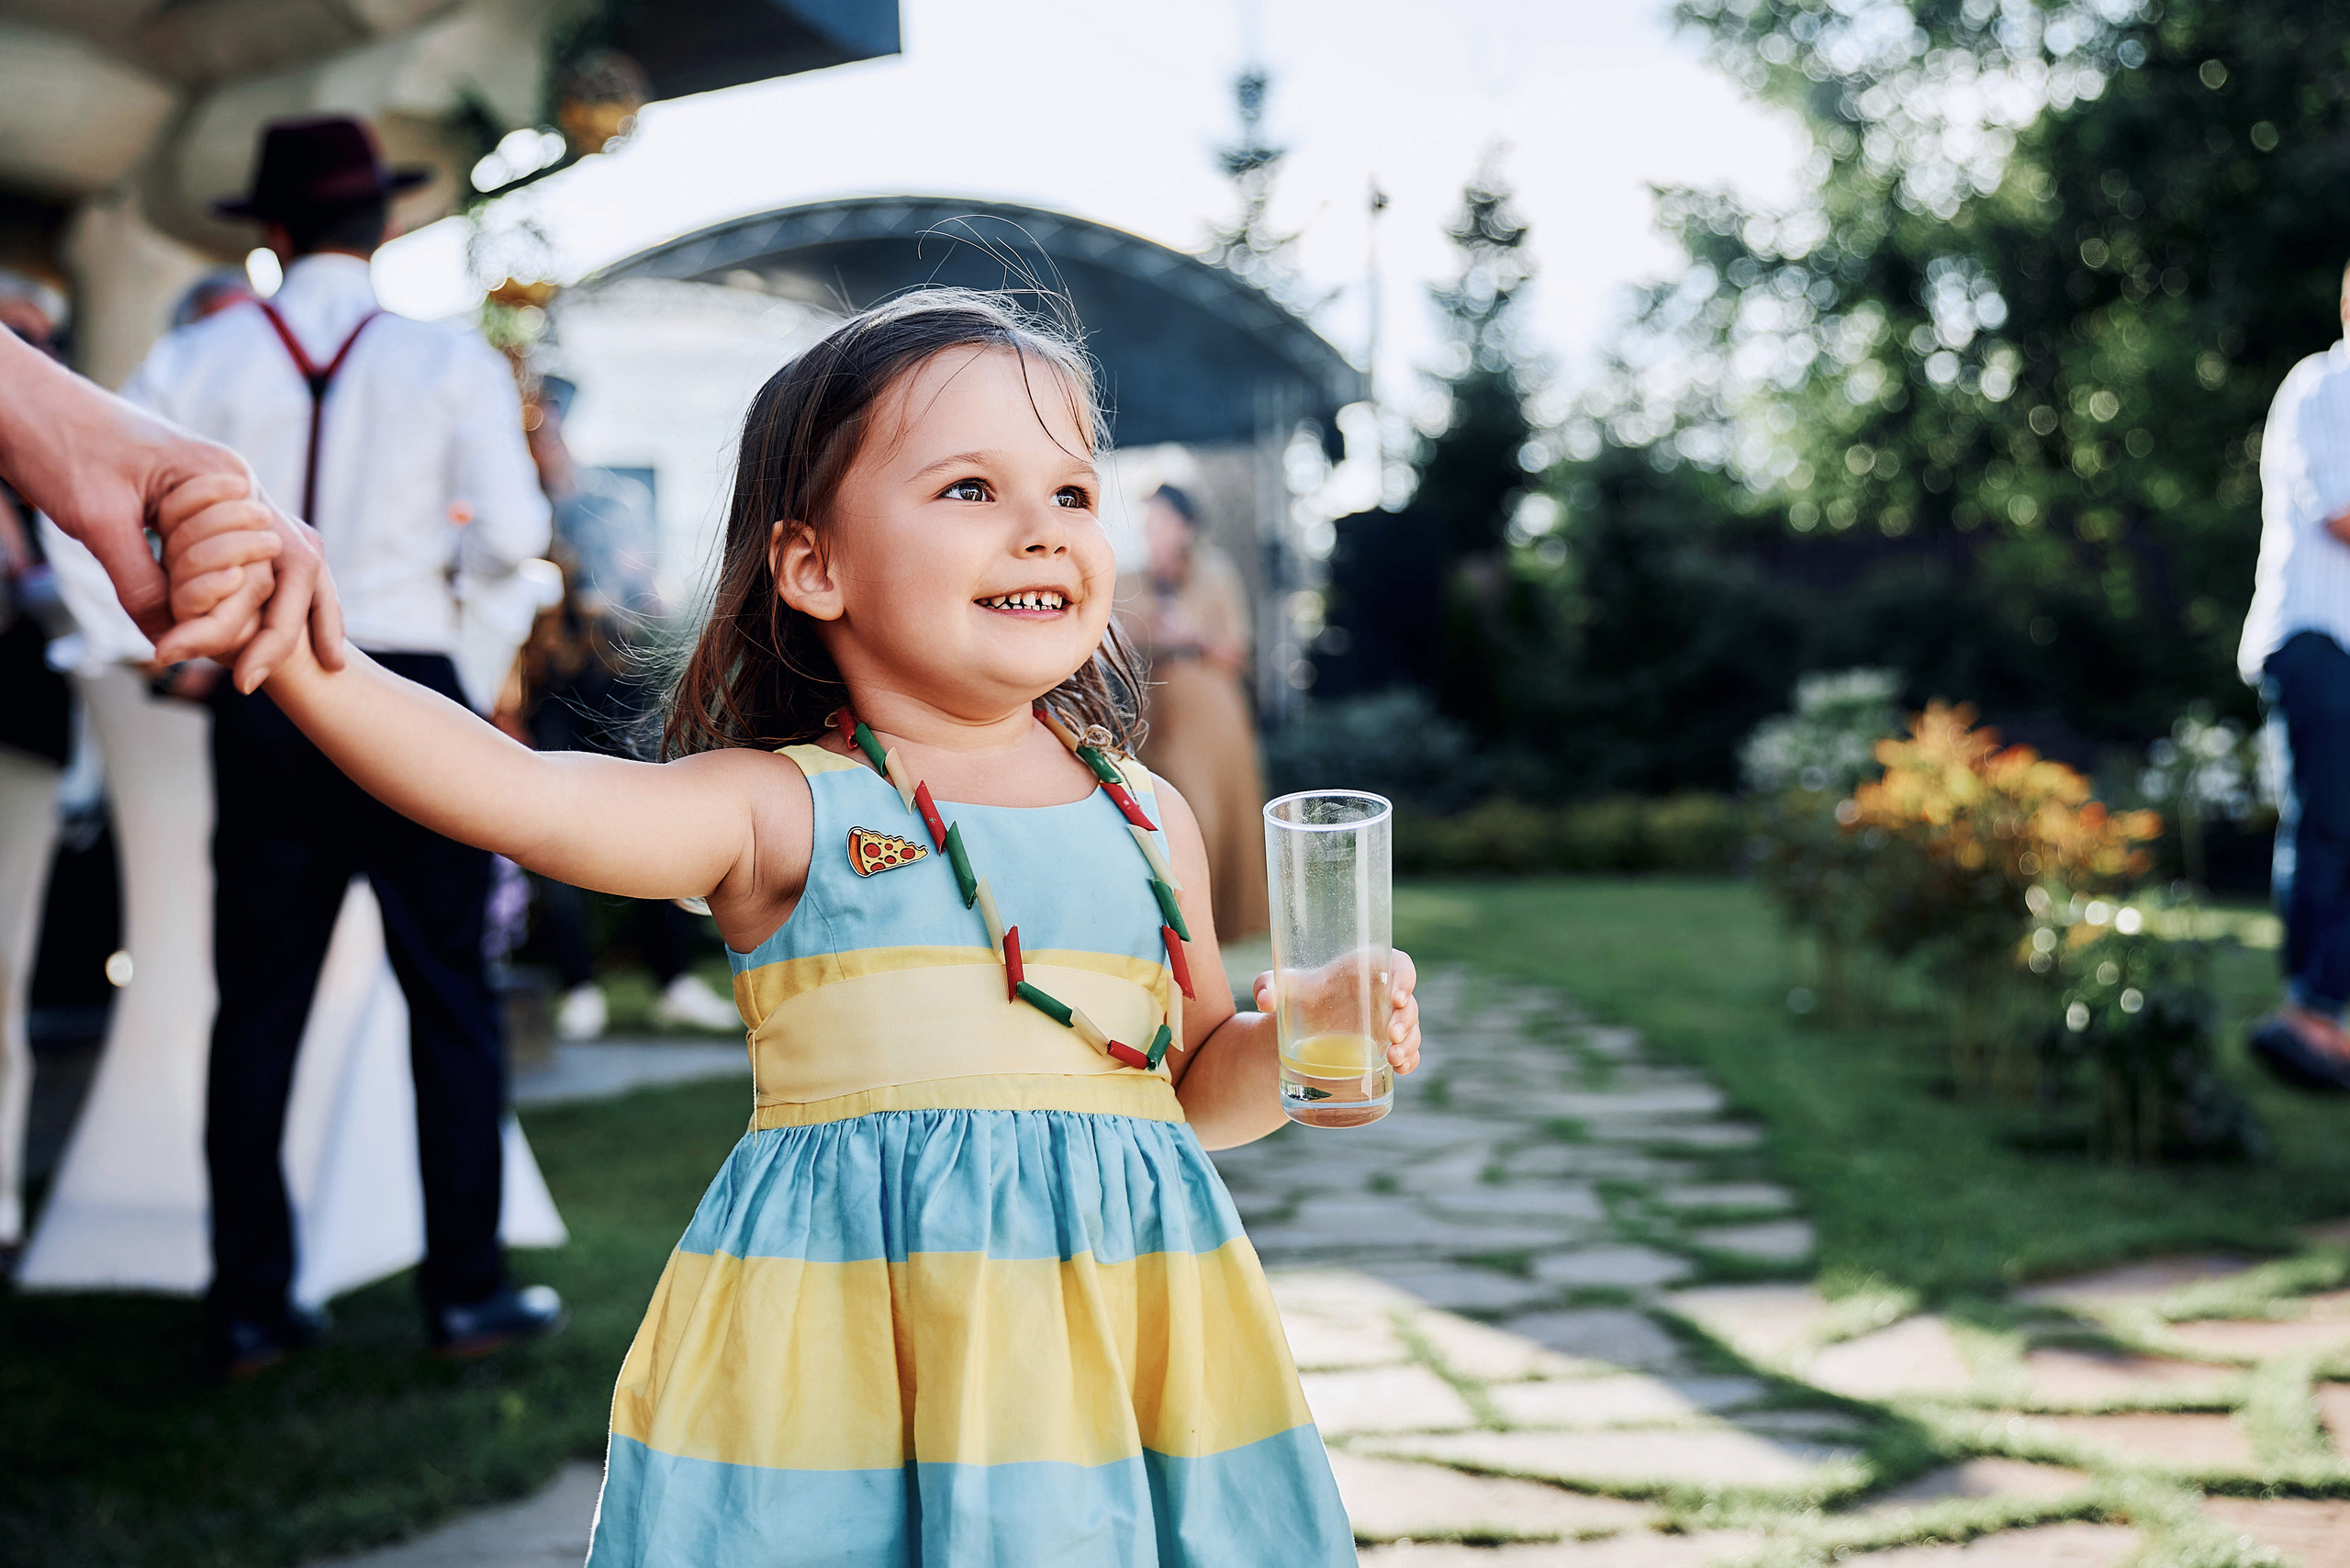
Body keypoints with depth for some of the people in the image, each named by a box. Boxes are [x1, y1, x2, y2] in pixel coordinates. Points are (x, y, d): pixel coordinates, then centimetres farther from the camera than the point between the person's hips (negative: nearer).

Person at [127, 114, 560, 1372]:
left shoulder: (199, 360, 2)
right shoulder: (451, 360, -3)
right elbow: (512, 533, -10)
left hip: (261, 702, 2)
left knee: (256, 1008, 9)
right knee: (449, 998, 7)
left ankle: (247, 1306, 14)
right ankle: (466, 1290, 9)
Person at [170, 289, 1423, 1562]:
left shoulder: (1149, 822, 9)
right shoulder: (782, 811, -4)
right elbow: (530, 798, -21)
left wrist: (1296, 1046, -1)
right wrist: (288, 643, -34)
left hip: (1119, 1339, 4)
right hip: (842, 1348, -3)